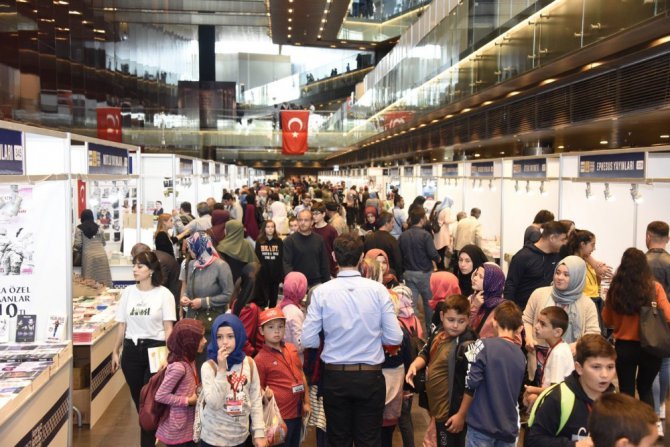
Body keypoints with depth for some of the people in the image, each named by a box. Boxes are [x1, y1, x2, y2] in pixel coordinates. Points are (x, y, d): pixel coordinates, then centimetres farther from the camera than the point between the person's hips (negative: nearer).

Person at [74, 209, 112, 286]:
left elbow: (78, 244, -1)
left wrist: (73, 247, 20)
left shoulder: (79, 228, 5)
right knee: (103, 279, 3)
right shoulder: (99, 227, 15)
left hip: (89, 256, -3)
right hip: (102, 255, 3)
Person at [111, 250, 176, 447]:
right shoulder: (128, 292, 6)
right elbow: (122, 324, 10)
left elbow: (168, 328, -6)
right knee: (138, 398, 12)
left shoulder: (163, 294, -6)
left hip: (154, 349, -4)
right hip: (131, 349, 4)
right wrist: (115, 351, 8)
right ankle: (153, 431, 31)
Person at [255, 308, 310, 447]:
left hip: (297, 412, 6)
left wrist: (306, 402, 12)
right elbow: (258, 388, -6)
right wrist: (266, 395, -27)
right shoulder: (260, 359, -12)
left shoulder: (292, 349, 5)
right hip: (280, 415, -6)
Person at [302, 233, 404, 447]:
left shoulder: (321, 292, -9)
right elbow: (395, 337, -7)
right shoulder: (378, 289, -9)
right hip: (370, 377, 0)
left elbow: (308, 340, -8)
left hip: (335, 377, 0)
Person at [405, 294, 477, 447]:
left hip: (452, 411, -8)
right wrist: (414, 365, -1)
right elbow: (426, 354, 18)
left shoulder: (468, 346, -25)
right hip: (438, 406, 8)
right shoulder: (439, 334, 0)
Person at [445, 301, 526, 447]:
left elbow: (471, 385, -13)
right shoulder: (521, 356, 6)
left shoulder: (484, 345, -11)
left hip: (482, 424, -4)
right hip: (509, 428, 5)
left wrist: (460, 415, -3)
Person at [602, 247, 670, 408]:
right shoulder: (654, 287, -12)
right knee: (645, 388, 22)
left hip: (623, 347, 0)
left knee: (626, 390, 13)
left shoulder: (615, 289, -7)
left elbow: (607, 322, 3)